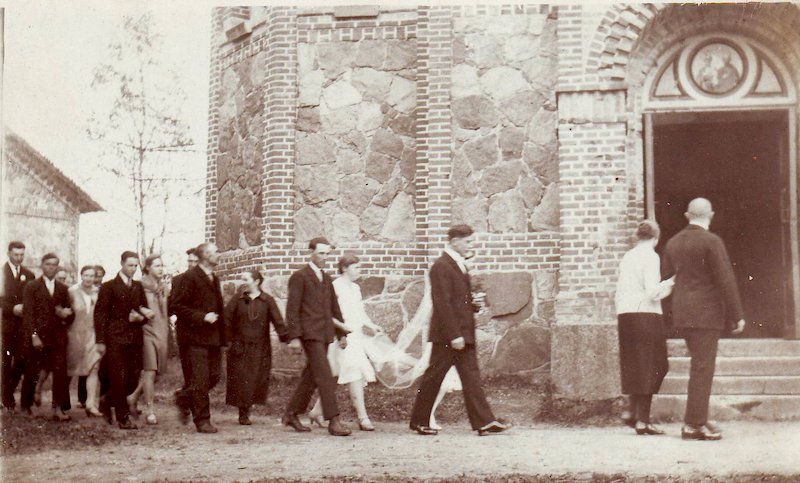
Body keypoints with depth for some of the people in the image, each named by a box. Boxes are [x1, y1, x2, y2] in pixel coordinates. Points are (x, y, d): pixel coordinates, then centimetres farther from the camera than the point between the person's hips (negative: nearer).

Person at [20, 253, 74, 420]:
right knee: (32, 373, 5)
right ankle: (26, 406, 21)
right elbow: (28, 313, -4)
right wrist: (33, 335, -14)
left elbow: (69, 313, 19)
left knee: (60, 373, -7)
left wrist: (66, 315, -5)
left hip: (58, 337, 3)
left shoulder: (63, 289, 15)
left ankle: (59, 409, -7)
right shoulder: (31, 287, 3)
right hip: (38, 336, -3)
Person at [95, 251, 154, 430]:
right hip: (115, 339, -5)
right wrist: (100, 341, -9)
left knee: (133, 379, 2)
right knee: (119, 378, -6)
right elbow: (100, 314, -2)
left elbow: (144, 311, 20)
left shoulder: (138, 287, 16)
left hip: (135, 339, 5)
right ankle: (123, 418, 0)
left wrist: (139, 317, -5)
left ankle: (108, 402, 25)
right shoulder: (109, 286, 1)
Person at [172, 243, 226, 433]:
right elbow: (179, 306, -12)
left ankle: (184, 399, 28)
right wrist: (202, 317, -18)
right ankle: (202, 420, 1)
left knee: (214, 377, 7)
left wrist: (223, 335, 18)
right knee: (201, 379, -5)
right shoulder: (190, 277, -8)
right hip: (197, 336, -8)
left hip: (214, 337, 8)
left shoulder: (214, 279, 18)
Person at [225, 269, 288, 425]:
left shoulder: (267, 301, 4)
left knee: (257, 380, 0)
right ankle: (243, 414, 10)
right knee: (241, 380, -1)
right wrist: (228, 340, -5)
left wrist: (285, 337, -16)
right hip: (240, 348, 0)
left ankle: (247, 410, 17)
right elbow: (226, 320, 4)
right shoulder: (237, 301, 6)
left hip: (260, 348, 0)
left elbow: (278, 321, -3)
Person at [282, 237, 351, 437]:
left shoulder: (327, 278, 19)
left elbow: (334, 308, 23)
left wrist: (342, 333, 16)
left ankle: (291, 414, 22)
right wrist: (294, 337, -15)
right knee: (325, 376, -13)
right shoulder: (300, 276, -4)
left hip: (324, 334, 8)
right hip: (309, 333, -8)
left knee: (311, 376, 11)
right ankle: (333, 420, -14)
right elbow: (292, 309, -9)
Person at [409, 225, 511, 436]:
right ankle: (419, 422, 11)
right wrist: (454, 335, -23)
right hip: (447, 334, -9)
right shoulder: (441, 266, -14)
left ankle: (484, 422, 1)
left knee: (471, 377, 4)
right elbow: (443, 304, -20)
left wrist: (474, 304, 5)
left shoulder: (459, 265, 17)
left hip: (463, 334, 9)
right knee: (433, 377, 0)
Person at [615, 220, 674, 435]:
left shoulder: (627, 257, 13)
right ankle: (642, 421, 0)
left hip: (625, 315, 7)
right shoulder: (650, 256, -7)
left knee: (636, 367, 17)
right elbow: (653, 292, -14)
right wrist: (671, 282, 0)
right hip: (646, 315, -7)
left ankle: (633, 413, 17)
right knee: (650, 367, 0)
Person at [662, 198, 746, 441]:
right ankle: (694, 424, -4)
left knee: (701, 366, 15)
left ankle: (698, 418, 16)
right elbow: (725, 280, -13)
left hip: (682, 313, 7)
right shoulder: (711, 241, -10)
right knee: (703, 367, -4)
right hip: (706, 312, -7)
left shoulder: (673, 243, 11)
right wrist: (737, 315, -9)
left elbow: (666, 277, 15)